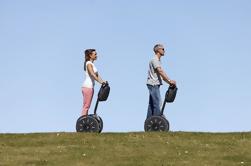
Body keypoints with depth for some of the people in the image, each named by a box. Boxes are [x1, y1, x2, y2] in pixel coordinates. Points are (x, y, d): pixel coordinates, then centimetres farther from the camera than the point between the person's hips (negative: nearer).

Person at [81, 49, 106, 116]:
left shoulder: (92, 64, 18)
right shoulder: (89, 64, -11)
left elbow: (97, 75, 17)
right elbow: (92, 74, -25)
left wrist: (103, 81, 3)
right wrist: (100, 82, -33)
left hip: (90, 87, 10)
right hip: (87, 86, -10)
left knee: (87, 106, 10)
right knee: (86, 106, -9)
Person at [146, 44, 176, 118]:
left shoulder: (158, 61, 22)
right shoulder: (154, 60, -10)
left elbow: (162, 73, 20)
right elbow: (160, 71, -23)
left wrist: (169, 82, 10)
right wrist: (169, 80, -29)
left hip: (154, 85, 10)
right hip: (153, 84, -10)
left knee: (151, 104, 10)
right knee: (157, 103, -12)